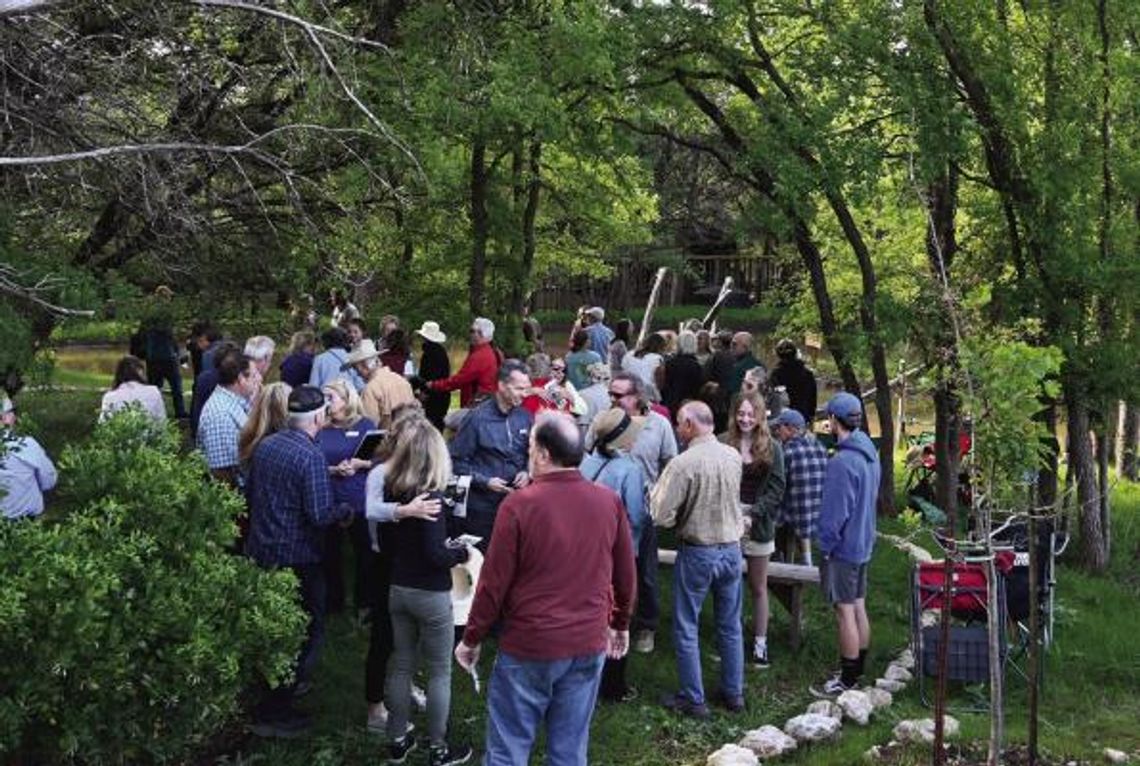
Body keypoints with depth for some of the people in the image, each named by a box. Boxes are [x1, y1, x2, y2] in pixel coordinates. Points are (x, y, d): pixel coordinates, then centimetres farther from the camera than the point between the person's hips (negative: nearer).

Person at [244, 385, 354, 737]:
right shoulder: (311, 456, -21)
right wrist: (345, 511, -5)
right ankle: (273, 713, 7)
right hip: (297, 558, -8)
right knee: (307, 631, 4)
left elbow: (251, 494, 13)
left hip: (261, 550, 8)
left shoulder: (265, 445, 3)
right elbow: (320, 515, -23)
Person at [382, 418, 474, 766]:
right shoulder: (430, 495, -21)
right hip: (431, 594, -6)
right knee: (440, 672, 8)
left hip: (398, 589, 6)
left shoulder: (391, 491, -1)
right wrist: (462, 552, -4)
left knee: (401, 666, 16)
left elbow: (386, 541, 9)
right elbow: (435, 555, -22)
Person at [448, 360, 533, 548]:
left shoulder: (525, 418, 3)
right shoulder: (477, 418, -10)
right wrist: (485, 481, -16)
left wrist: (527, 473, -3)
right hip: (482, 506, -4)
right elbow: (458, 461, -8)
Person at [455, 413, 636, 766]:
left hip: (528, 647, -4)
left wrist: (471, 639, 3)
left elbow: (494, 582, -9)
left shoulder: (519, 504, -15)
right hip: (589, 645, 4)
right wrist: (620, 624, 25)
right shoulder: (609, 502, -2)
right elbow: (626, 574, 9)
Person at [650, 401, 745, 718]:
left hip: (696, 552, -5)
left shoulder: (683, 464, -21)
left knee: (687, 629, 8)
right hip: (732, 549, 5)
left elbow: (661, 516, -20)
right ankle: (734, 693, 27)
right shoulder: (734, 457, -3)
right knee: (730, 626, 17)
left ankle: (693, 700, 14)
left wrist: (656, 491, -1)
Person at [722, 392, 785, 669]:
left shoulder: (772, 449, -2)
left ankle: (760, 643, 19)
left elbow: (776, 490, -3)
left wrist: (753, 515, -14)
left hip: (758, 524, 0)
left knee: (758, 587, 10)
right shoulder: (723, 444, -3)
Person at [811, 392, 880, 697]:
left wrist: (825, 546, -10)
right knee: (859, 607, 16)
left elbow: (835, 512, -21)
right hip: (864, 543, 9)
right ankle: (858, 670, 27)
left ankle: (847, 680, 6)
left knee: (845, 612, -1)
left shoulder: (842, 461, -23)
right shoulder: (870, 454, 6)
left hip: (842, 548, -9)